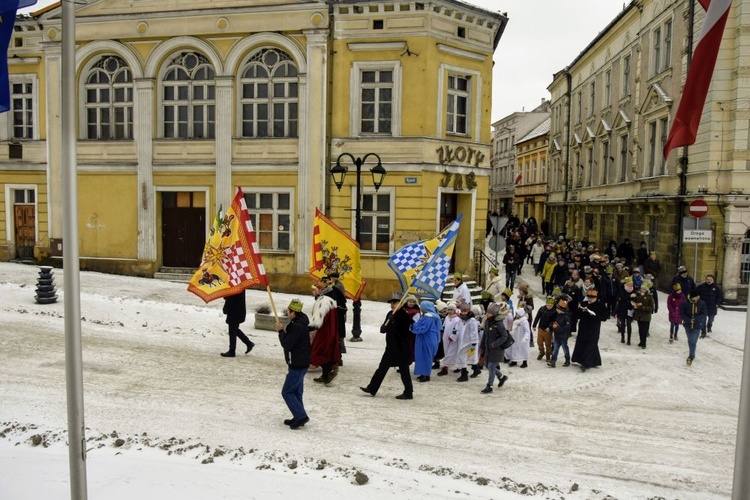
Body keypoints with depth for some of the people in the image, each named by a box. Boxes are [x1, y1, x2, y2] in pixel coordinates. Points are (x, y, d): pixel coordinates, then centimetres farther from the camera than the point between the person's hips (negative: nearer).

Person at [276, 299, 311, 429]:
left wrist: (280, 331, -12)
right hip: (300, 363, 10)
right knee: (296, 391, 17)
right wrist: (283, 331, 2)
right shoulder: (300, 323, 10)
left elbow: (287, 344, -23)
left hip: (297, 365, -10)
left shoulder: (297, 327, -24)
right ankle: (299, 418, 23)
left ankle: (301, 416, -1)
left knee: (287, 392, -2)